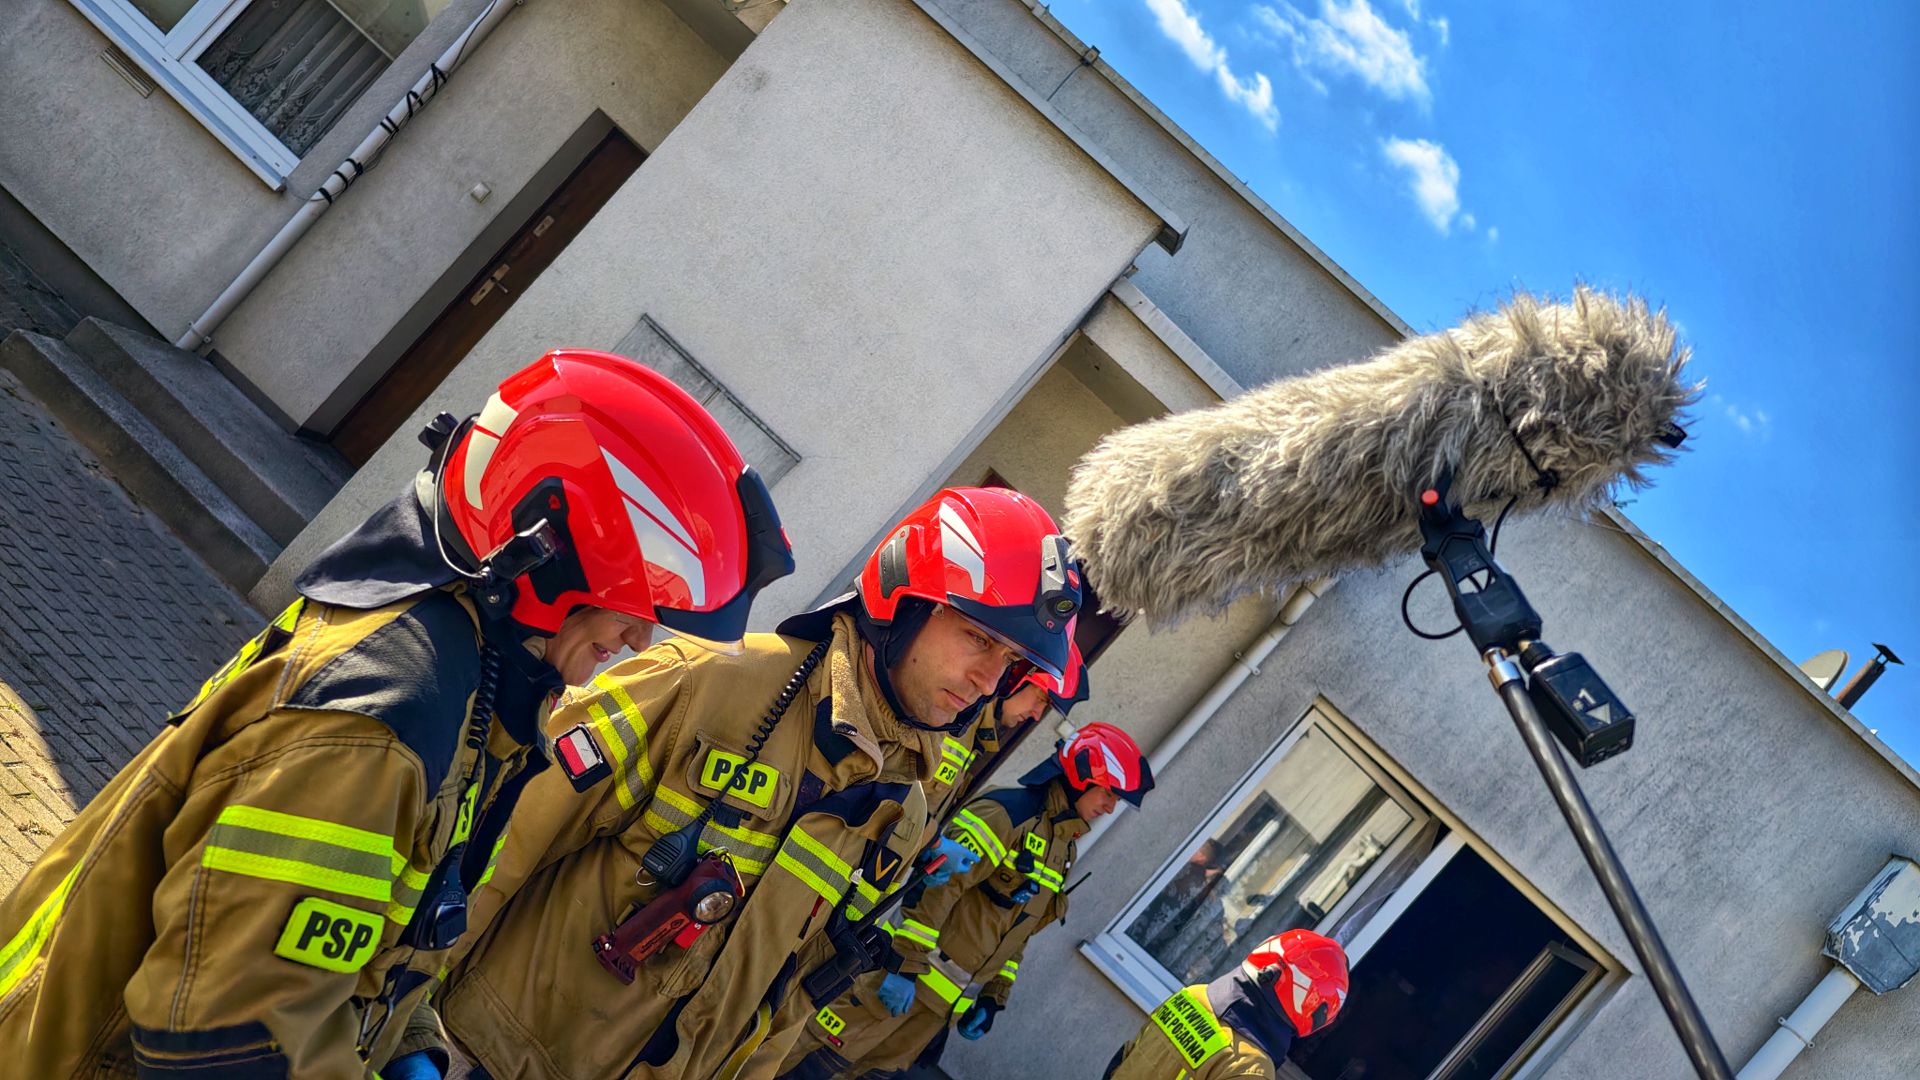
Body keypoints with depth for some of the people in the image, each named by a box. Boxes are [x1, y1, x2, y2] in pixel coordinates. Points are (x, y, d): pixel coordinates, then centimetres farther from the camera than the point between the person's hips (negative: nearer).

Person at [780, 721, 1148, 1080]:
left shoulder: (1063, 852, 15)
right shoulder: (1010, 812, -14)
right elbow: (936, 885, -20)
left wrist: (993, 998, 15)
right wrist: (904, 964, -23)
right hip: (910, 972, -8)